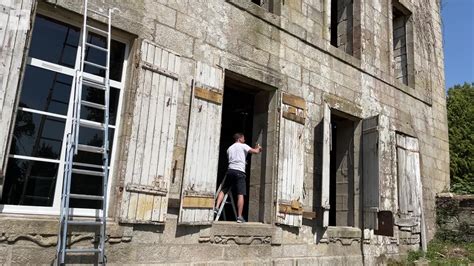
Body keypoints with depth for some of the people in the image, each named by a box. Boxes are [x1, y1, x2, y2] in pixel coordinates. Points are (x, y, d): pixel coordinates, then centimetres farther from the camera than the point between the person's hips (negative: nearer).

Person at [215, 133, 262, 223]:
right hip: (239, 171, -5)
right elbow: (255, 151, -2)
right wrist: (258, 148, 22)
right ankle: (239, 216, -5)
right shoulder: (243, 146, 5)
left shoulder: (229, 148, 23)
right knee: (240, 194, -4)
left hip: (230, 170, 5)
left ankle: (216, 207, -1)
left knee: (223, 190, 14)